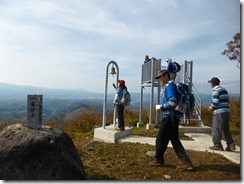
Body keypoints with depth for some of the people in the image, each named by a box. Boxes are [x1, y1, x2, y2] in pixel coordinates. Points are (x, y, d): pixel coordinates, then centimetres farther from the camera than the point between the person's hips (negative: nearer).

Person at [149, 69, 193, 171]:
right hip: (172, 118, 10)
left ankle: (158, 160, 22)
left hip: (168, 118, -10)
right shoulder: (170, 86, 16)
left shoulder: (169, 87, -15)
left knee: (160, 140, 5)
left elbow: (173, 102, -26)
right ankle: (186, 162, 12)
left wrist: (161, 106, -15)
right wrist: (162, 107, 14)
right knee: (174, 140, 13)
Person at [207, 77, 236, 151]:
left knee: (216, 129, 2)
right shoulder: (224, 90, 16)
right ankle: (231, 145, 16)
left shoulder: (215, 90, -10)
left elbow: (215, 102, -18)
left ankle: (217, 145, 8)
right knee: (226, 129, 15)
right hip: (226, 111, 8)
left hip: (219, 112, -8)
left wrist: (211, 107, 1)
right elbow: (227, 102, 17)